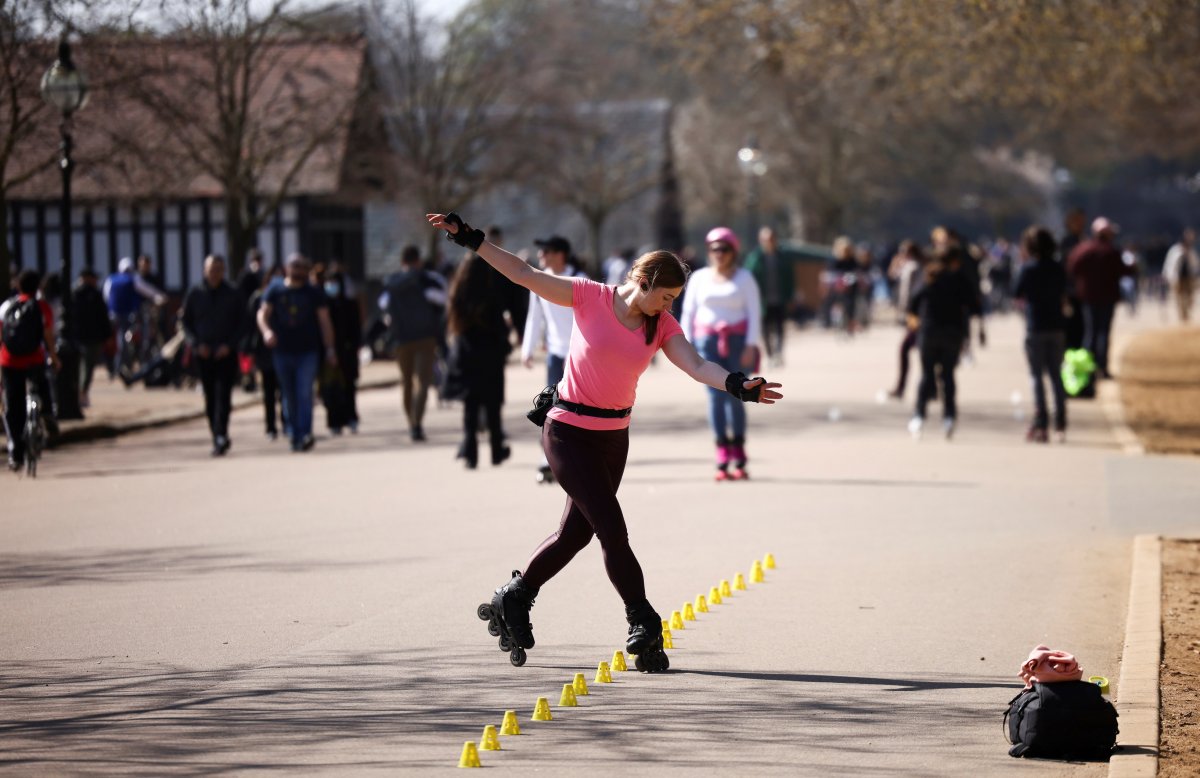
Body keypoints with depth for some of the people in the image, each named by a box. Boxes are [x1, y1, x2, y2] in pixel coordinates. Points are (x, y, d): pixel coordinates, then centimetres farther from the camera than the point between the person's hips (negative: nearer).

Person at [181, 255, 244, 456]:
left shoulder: (232, 295, 3)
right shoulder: (195, 294, 5)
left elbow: (241, 323, 5)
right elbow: (185, 321, 9)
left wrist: (229, 345, -9)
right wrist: (196, 344, -5)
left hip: (226, 354, -2)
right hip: (204, 354, 2)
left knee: (223, 396, -14)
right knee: (210, 398, 6)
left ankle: (221, 435, -22)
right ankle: (217, 438, 13)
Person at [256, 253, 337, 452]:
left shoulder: (314, 293, 6)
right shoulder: (275, 290, 7)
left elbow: (324, 321, 7)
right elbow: (263, 314, 2)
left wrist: (329, 349, 0)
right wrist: (266, 330, -19)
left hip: (307, 352, -2)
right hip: (282, 352, 2)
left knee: (304, 393, -15)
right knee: (289, 397, 8)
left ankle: (305, 434, -21)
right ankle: (293, 434, 17)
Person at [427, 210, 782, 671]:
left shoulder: (662, 325, -2)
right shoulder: (589, 297, -12)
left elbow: (696, 365, -15)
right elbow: (523, 274, -9)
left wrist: (737, 385, -34)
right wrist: (468, 239, -12)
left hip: (614, 436, 6)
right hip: (568, 432, -6)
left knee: (576, 531, 13)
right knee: (612, 528, -10)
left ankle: (513, 601, 32)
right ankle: (644, 626, -5)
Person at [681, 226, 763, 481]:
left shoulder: (744, 278, 7)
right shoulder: (699, 278, 12)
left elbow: (754, 313, 2)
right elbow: (688, 312, 13)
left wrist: (751, 345, -7)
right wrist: (686, 344, 4)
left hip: (737, 340, -1)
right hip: (707, 340, 1)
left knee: (734, 396, -5)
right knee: (715, 396, -7)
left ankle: (739, 457, 4)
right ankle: (722, 460, -7)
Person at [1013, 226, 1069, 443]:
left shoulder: (1029, 268, -8)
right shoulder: (1058, 268, 6)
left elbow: (1017, 295, -2)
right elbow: (1064, 297, 12)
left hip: (1036, 328, -4)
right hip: (1057, 327, 4)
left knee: (1037, 376, 1)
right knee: (1056, 375, 10)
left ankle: (1040, 425, -4)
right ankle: (1060, 425, 9)